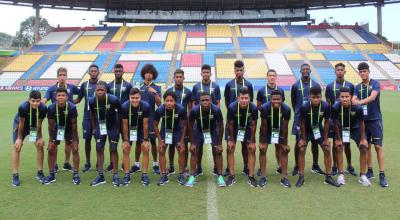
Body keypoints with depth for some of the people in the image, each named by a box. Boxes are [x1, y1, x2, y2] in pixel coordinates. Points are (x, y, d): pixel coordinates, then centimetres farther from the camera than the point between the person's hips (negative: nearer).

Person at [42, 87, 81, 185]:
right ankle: (51, 175, 14)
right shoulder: (51, 108, -25)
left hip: (69, 129, -2)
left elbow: (74, 125, -19)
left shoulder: (72, 107, -29)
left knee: (75, 149, -8)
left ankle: (75, 174, 4)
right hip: (57, 128, 2)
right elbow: (51, 125, -12)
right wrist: (51, 140, -7)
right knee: (51, 150, -1)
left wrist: (74, 140, -15)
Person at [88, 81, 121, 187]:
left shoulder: (113, 100, -22)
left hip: (112, 127, -3)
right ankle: (100, 176, 14)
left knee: (113, 150, 1)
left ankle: (115, 175, 10)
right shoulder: (92, 101, -13)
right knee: (99, 150, 4)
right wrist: (94, 128, 10)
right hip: (99, 127, 3)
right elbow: (92, 114, 5)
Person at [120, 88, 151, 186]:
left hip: (141, 129, 0)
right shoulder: (124, 107, -26)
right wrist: (126, 140, -10)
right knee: (125, 150, -4)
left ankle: (144, 175, 4)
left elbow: (145, 124, -17)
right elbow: (125, 125, -16)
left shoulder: (146, 106, -27)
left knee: (145, 150, -7)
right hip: (129, 129, 0)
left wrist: (145, 140, -11)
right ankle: (127, 175, 6)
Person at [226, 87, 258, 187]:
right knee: (230, 149, -6)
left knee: (251, 150, -5)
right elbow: (230, 124, -17)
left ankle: (251, 177, 5)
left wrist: (252, 141, -10)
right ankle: (231, 176, 3)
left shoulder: (254, 108, -29)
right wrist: (231, 140, -10)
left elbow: (253, 125, -16)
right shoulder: (232, 107, -32)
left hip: (247, 128, 1)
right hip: (234, 128, 0)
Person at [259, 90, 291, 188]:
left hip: (279, 128, 1)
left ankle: (284, 177, 7)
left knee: (284, 151, -2)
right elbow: (264, 126, -21)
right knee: (262, 149, -8)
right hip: (267, 129, -1)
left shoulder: (286, 109, -28)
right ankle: (263, 177, 2)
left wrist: (285, 143, -10)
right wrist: (263, 142, -14)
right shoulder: (264, 108, -31)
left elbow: (285, 127, -17)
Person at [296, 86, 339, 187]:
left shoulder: (326, 106, -24)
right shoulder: (304, 107, -29)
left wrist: (325, 138, -6)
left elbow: (326, 122, -10)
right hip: (306, 130, -2)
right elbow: (302, 123, -16)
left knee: (327, 150, -2)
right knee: (301, 150, -12)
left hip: (318, 129, 2)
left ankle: (328, 177, 10)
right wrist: (303, 138, -11)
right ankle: (301, 177, -1)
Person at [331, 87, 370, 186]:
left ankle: (362, 176, 2)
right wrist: (338, 139, -8)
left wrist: (362, 139, -9)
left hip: (355, 128, 0)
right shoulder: (335, 107, -28)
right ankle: (341, 175, 2)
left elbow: (361, 123, -15)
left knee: (364, 147, -11)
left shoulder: (357, 108, -30)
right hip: (342, 129, 0)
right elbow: (335, 123, -13)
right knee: (338, 147, -11)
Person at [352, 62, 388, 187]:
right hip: (363, 119, 4)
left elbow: (373, 97, -22)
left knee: (378, 146, -6)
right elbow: (354, 99, -5)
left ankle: (382, 175, -2)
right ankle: (370, 171, 19)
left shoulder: (375, 83, -5)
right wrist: (354, 102, -28)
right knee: (367, 146, 9)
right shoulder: (358, 87, 8)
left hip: (375, 119, -4)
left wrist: (360, 102, -36)